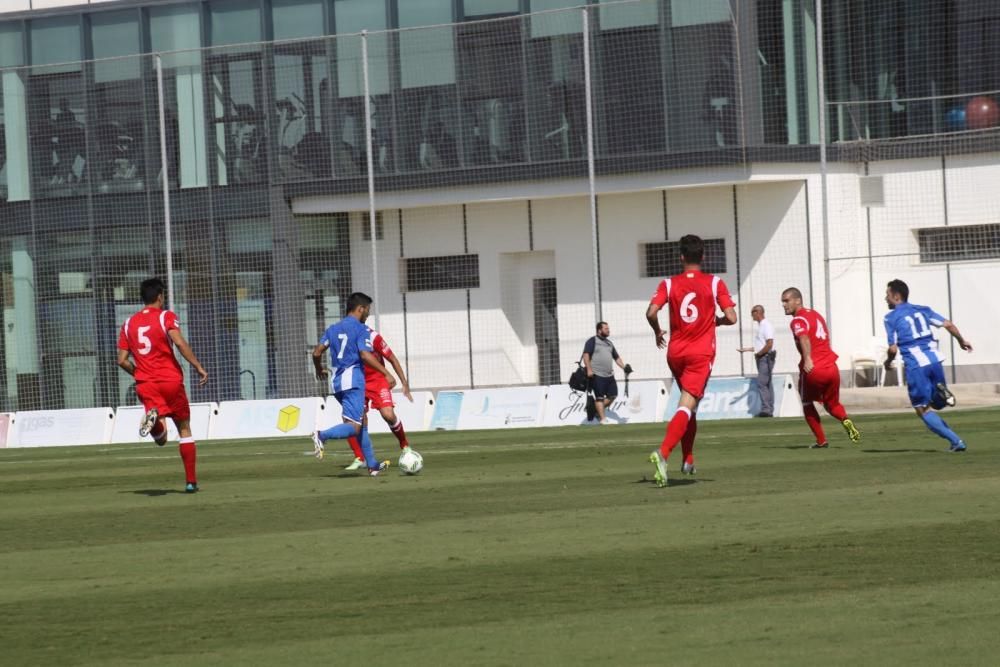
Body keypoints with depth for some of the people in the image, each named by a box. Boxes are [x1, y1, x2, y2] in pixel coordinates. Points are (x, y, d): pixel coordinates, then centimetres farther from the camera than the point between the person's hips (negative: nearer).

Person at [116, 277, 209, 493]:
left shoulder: (129, 324, 12)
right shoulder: (166, 316, -1)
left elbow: (122, 360, 9)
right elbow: (179, 342, -17)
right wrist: (199, 367, -13)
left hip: (146, 385, 3)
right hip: (171, 380, -2)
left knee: (161, 438, -4)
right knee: (184, 429, 12)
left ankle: (153, 416, -38)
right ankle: (191, 481, 11)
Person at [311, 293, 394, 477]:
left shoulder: (333, 329, 15)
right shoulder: (360, 329, -5)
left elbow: (317, 352, 12)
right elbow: (365, 355, -18)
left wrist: (319, 370, 31)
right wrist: (386, 373, -19)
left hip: (336, 382, 8)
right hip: (353, 380, -8)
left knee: (362, 421, 18)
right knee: (354, 427, -12)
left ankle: (372, 465, 19)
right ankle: (322, 436, -33)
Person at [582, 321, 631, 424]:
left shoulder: (609, 343, 20)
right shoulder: (592, 341, -2)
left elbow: (616, 357, 25)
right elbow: (586, 355, -12)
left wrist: (624, 367, 12)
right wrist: (589, 369, -22)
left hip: (609, 375, 7)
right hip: (597, 375, -7)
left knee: (613, 395, 5)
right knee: (599, 397, -5)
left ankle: (598, 411, 21)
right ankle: (602, 419, -4)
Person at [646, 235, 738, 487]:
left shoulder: (669, 284, 0)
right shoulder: (715, 283, -3)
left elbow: (651, 312, -12)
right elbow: (731, 317, -7)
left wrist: (658, 332, 8)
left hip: (675, 353, 3)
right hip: (701, 354, -3)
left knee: (689, 403, 23)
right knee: (687, 406, -12)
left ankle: (688, 460, 25)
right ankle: (663, 453, -33)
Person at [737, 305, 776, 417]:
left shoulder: (766, 325, -12)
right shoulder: (760, 326, 19)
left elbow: (769, 344, -21)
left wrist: (758, 353, -14)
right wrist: (745, 349, 21)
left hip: (766, 357, -10)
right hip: (761, 359, 10)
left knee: (761, 383, -15)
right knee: (767, 384, 9)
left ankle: (766, 409, -17)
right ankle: (769, 410, 10)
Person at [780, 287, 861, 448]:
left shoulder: (798, 320, -8)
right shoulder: (816, 314, 18)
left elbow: (804, 338, -28)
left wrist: (807, 359, -41)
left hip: (812, 370, -6)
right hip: (831, 367, 6)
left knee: (807, 404, 17)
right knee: (832, 404, 22)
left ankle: (821, 441, 13)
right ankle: (845, 420, -10)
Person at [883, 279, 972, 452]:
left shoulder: (891, 317, 0)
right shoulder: (922, 310, 14)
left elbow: (893, 349, -6)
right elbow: (948, 324, 8)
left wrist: (888, 362, 15)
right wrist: (961, 340, 24)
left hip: (916, 366, -5)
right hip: (935, 360, 5)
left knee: (923, 409, 5)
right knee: (937, 404, 22)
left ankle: (956, 441, -9)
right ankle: (942, 392, -15)